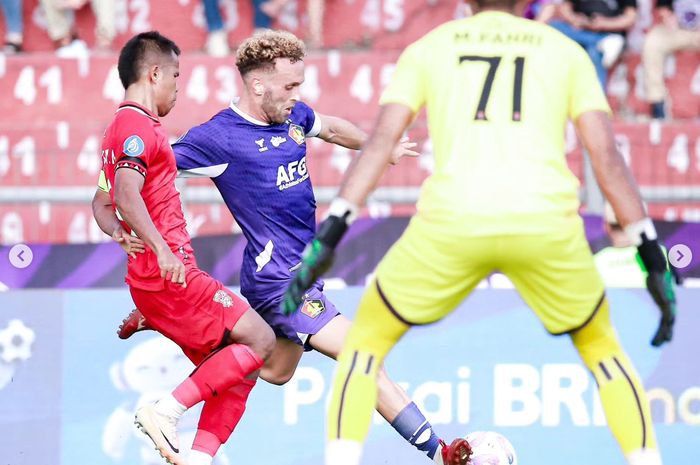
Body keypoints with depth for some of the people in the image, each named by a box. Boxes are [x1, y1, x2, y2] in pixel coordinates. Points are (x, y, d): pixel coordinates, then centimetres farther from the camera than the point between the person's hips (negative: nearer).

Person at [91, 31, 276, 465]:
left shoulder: (122, 128, 22)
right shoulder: (138, 127, -10)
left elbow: (102, 204, 26)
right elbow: (127, 196, -25)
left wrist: (120, 233, 6)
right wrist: (161, 250, -33)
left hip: (152, 282, 10)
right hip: (170, 277, -10)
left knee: (235, 367, 10)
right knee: (260, 339, -10)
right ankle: (167, 411, -14)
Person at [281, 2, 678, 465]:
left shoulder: (429, 48, 19)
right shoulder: (564, 50, 20)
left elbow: (382, 139, 6)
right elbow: (606, 154, 11)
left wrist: (330, 233, 1)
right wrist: (651, 253, 11)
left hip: (452, 220, -1)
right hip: (547, 224, 1)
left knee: (368, 338, 21)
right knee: (600, 345, 27)